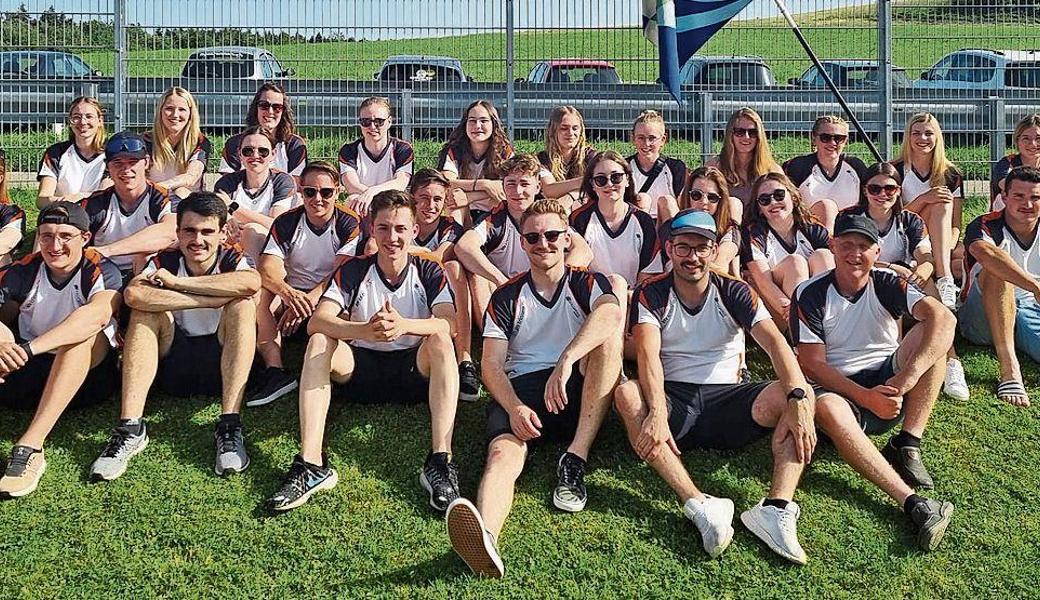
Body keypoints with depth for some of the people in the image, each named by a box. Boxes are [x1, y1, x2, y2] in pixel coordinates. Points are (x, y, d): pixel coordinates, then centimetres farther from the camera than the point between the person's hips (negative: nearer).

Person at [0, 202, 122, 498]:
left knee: (84, 333, -31)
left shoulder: (102, 272, -10)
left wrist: (29, 348, -42)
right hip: (26, 376, 3)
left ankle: (30, 446, -41)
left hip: (87, 375, -3)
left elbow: (96, 316, -31)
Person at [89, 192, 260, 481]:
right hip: (174, 368, 2)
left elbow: (252, 283, -35)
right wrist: (212, 300, -32)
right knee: (146, 308, -21)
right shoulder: (165, 261, -5)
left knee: (243, 305, -25)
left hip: (224, 366, -1)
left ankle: (229, 427, -32)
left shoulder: (232, 260, -8)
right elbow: (132, 294, -29)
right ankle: (130, 428, -29)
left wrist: (177, 282, -27)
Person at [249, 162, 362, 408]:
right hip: (291, 293, 2)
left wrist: (310, 299, -34)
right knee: (259, 294, -28)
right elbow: (267, 268, -14)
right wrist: (288, 293, -38)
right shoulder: (286, 222, 0)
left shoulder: (349, 224, -5)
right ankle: (274, 370, -38)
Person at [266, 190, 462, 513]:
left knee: (440, 340, -29)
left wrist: (403, 325, -41)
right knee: (320, 342, -25)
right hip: (361, 369, 1)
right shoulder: (354, 270, -2)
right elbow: (316, 322, -18)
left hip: (413, 370, -1)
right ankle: (311, 464, -36)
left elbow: (449, 324, -20)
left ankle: (440, 460, -40)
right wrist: (365, 331, -38)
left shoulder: (429, 272, -2)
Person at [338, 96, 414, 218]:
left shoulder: (403, 149, 3)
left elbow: (400, 183, -15)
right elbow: (351, 186, -12)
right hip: (358, 215, 0)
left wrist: (371, 192, -37)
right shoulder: (348, 151, 6)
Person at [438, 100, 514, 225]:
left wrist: (468, 197, -24)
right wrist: (484, 184, -22)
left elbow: (505, 191, -12)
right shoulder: (453, 152, 4)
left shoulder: (505, 153, 2)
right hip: (462, 215, 1)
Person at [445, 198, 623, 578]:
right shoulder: (507, 297, 15)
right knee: (504, 453, -32)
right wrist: (515, 408, -18)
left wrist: (566, 361, -33)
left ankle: (575, 460, -31)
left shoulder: (588, 284, 10)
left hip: (578, 392, 0)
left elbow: (612, 314, -16)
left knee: (608, 335, -27)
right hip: (519, 390, 0)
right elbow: (492, 364, 4)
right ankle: (487, 538, -66)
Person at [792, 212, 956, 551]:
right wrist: (867, 397, -22)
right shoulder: (810, 295, -4)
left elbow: (944, 318, -20)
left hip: (889, 383, 2)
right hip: (842, 390, -2)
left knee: (930, 332, -19)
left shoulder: (887, 285, -2)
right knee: (827, 408, -38)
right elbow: (812, 364, -8)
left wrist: (906, 379, -34)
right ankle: (914, 503, -49)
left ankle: (907, 447, -23)